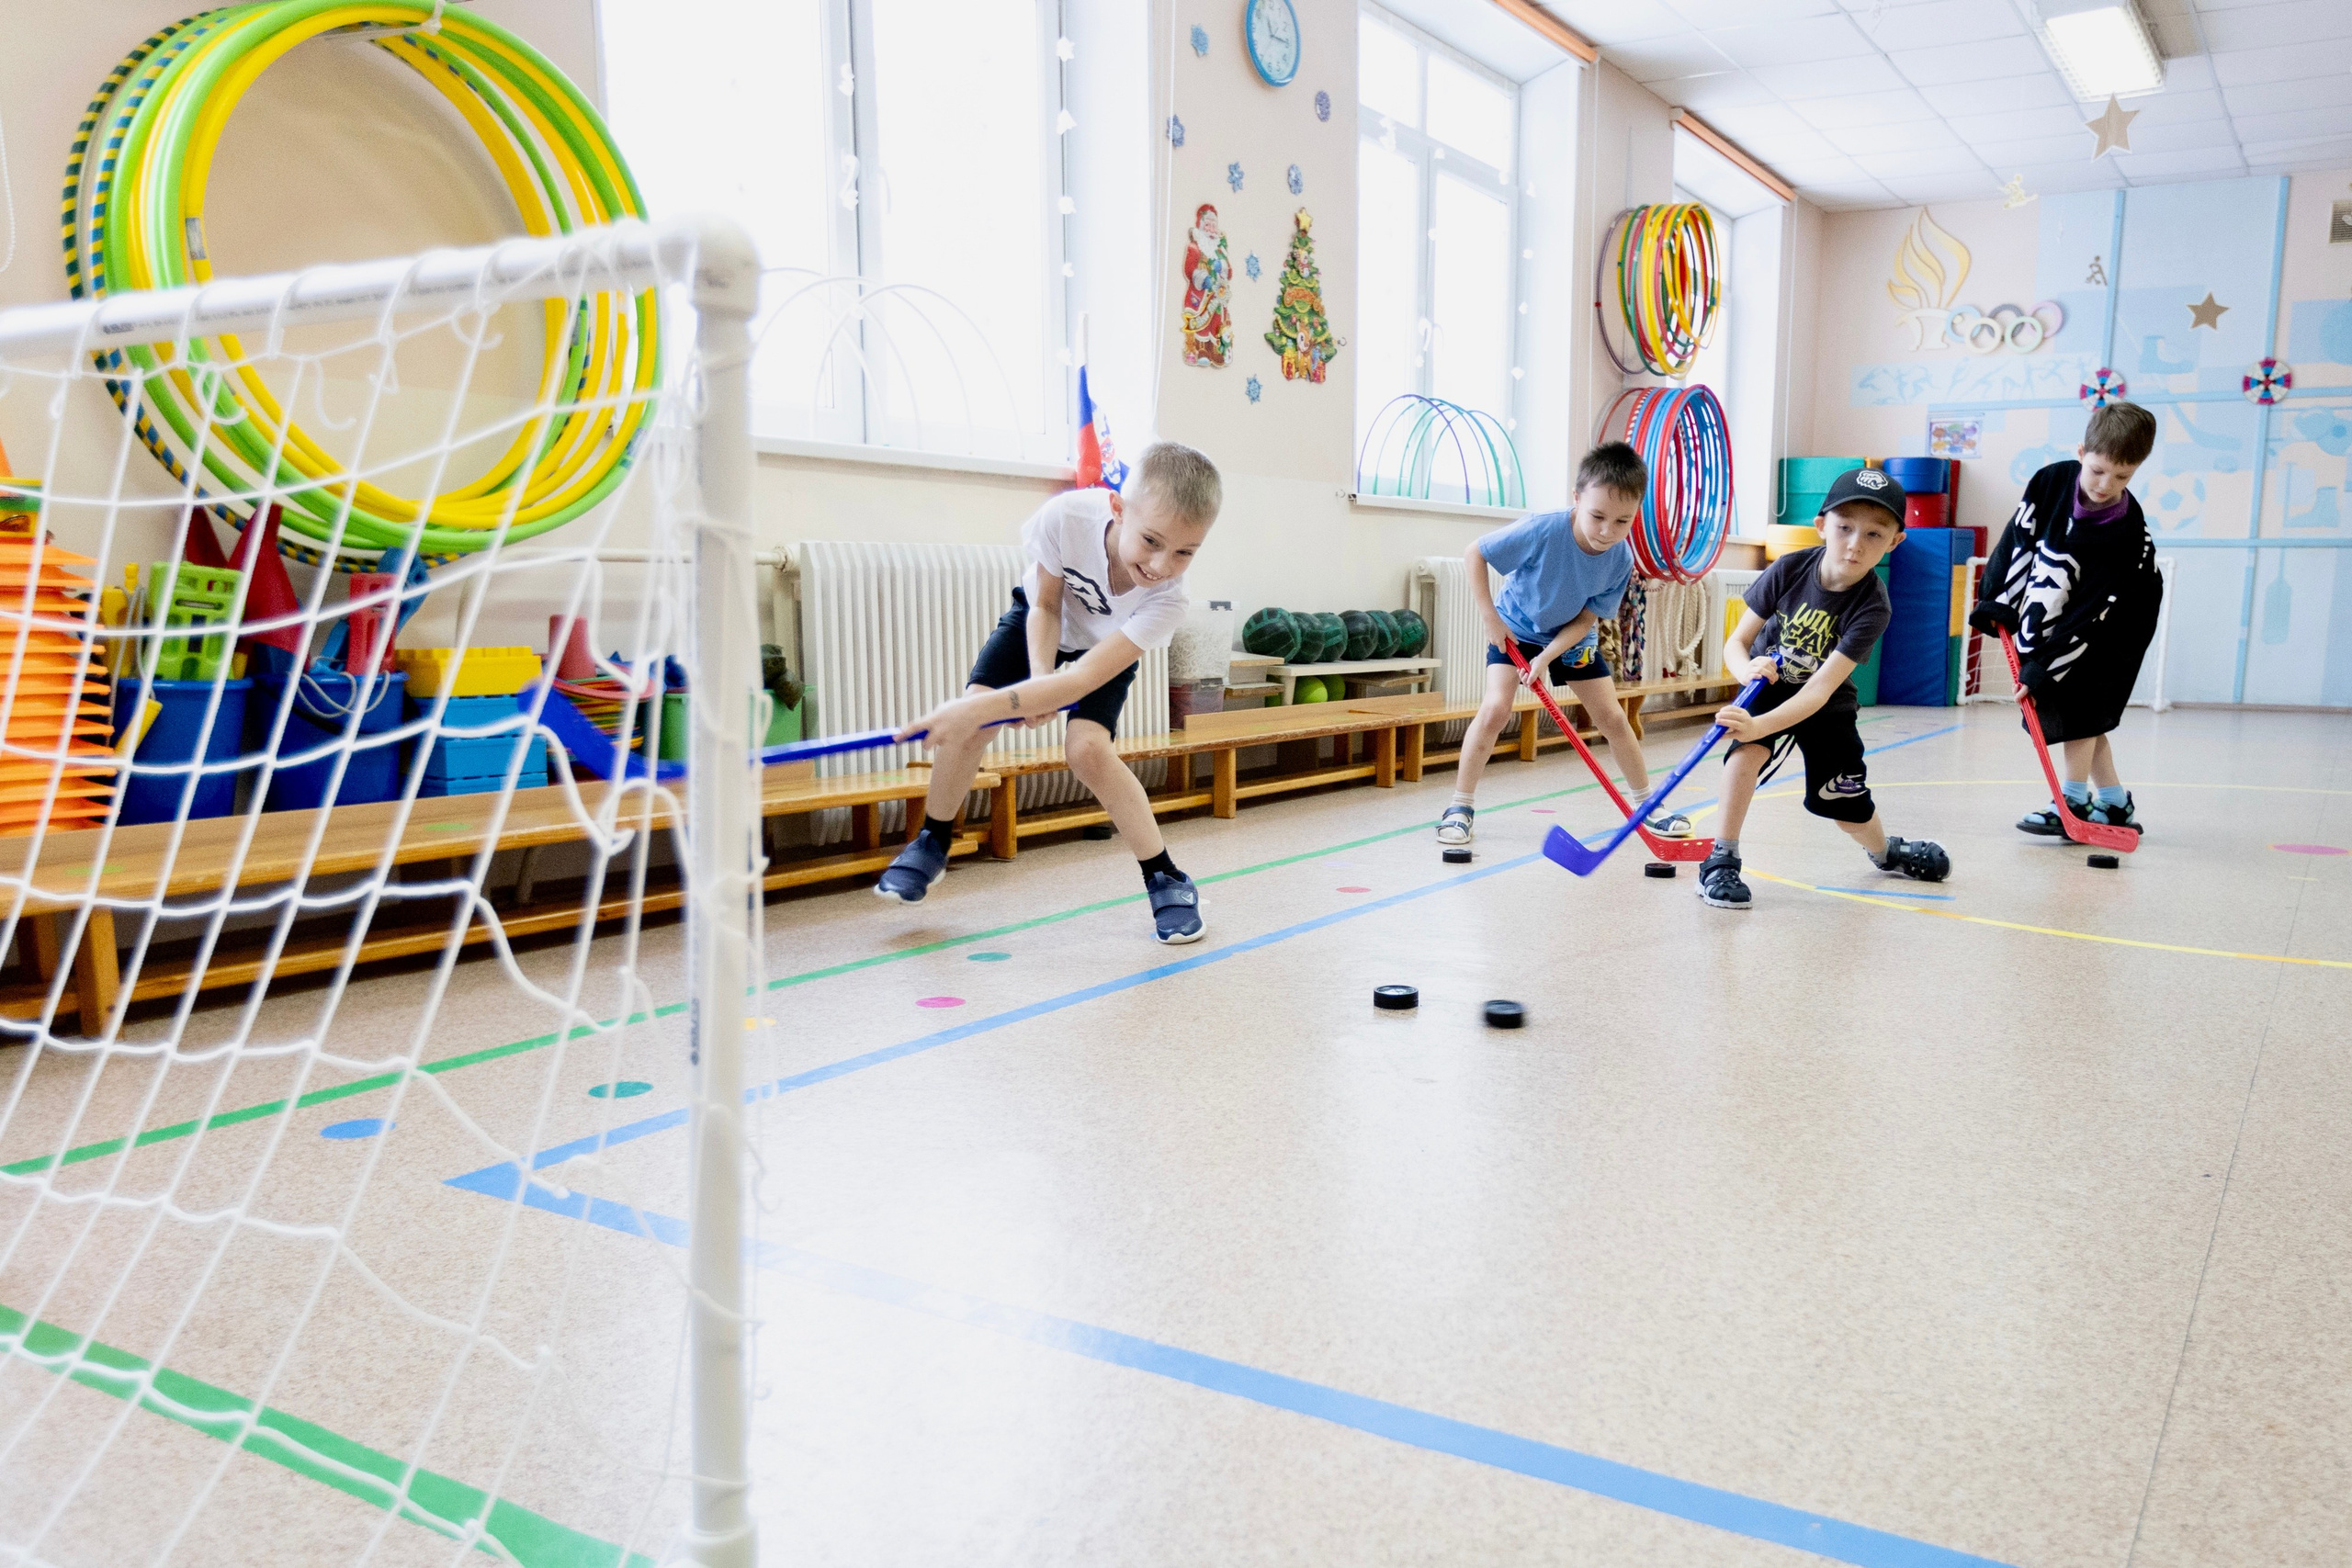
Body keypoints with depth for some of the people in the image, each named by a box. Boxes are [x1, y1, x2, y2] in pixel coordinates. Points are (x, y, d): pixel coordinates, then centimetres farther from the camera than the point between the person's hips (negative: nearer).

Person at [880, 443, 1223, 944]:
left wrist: (982, 708, -51)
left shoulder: (1166, 601, -40)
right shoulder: (1067, 516, -39)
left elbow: (1083, 678, -44)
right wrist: (1039, 676, -35)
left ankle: (1166, 879, -8)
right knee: (969, 723, -15)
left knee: (1088, 749, -23)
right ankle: (931, 846, 9)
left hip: (1106, 649, -1)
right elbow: (1046, 605, -19)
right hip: (1038, 621, 2)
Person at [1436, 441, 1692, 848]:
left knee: (1613, 718, 2)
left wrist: (1546, 658, -28)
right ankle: (1460, 807, -8)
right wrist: (1491, 618, -23)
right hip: (1514, 630, -3)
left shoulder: (1621, 560, -22)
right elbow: (1473, 555, -23)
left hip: (1571, 638, 3)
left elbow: (1585, 620, -14)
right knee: (1495, 710, -20)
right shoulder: (1542, 531, -34)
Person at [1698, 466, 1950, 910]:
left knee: (1852, 809, 7)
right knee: (1747, 751, -31)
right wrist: (1747, 669, -41)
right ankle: (1721, 860, -18)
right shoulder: (1789, 570, -23)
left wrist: (1759, 724, -51)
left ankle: (1886, 851, 43)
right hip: (1769, 687, 0)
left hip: (1826, 706, 0)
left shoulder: (1872, 607, -28)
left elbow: (1820, 688, -36)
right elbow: (1735, 643, -17)